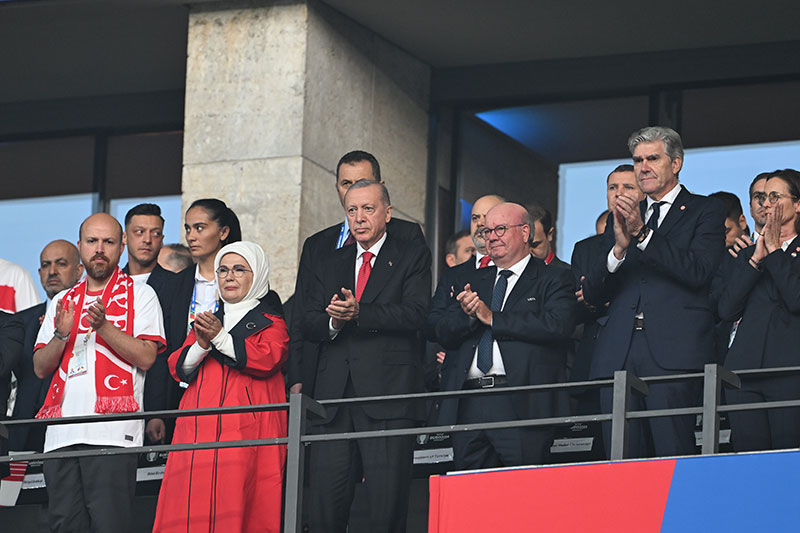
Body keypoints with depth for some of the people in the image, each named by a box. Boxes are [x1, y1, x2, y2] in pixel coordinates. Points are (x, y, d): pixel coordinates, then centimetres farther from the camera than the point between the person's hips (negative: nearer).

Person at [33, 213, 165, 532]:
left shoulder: (139, 295, 9)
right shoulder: (62, 302, 22)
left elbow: (146, 357, -4)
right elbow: (40, 368, 16)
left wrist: (103, 326, -15)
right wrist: (61, 335, -3)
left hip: (112, 432, -5)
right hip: (61, 432, 5)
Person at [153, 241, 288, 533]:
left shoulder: (270, 322, 10)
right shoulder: (207, 321, 24)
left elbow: (268, 359, -9)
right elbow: (179, 368, 14)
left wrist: (221, 338, -14)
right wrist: (201, 345, -6)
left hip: (247, 429, -4)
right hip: (199, 428, 4)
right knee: (193, 506, -8)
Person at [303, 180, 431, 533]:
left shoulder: (412, 257, 8)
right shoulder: (332, 263, 21)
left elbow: (415, 314, -8)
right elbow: (309, 324, 12)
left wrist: (359, 313, -20)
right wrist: (333, 321, -11)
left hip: (388, 396, -4)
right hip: (335, 396, 4)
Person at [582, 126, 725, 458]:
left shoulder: (705, 211, 10)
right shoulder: (622, 218, 22)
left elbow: (697, 272, -8)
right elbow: (593, 294, 13)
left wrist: (643, 233, -12)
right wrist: (619, 247, -5)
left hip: (674, 353, -4)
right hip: (618, 354, 4)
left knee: (673, 457, -11)